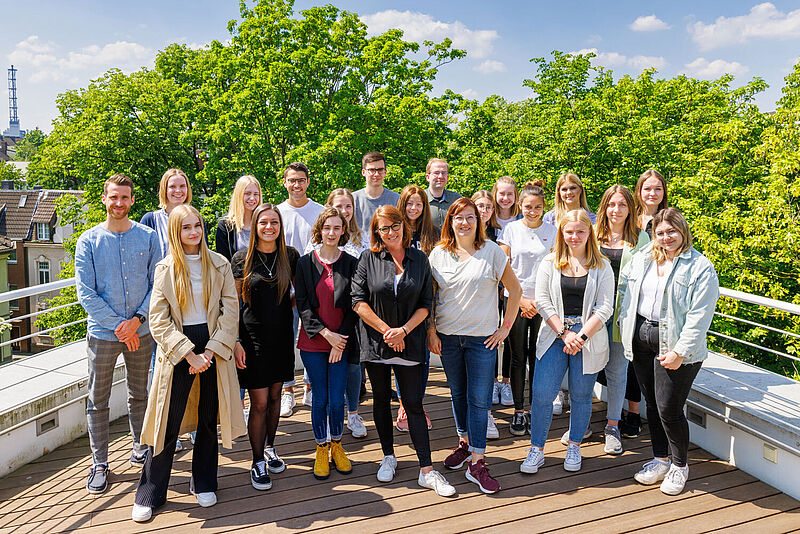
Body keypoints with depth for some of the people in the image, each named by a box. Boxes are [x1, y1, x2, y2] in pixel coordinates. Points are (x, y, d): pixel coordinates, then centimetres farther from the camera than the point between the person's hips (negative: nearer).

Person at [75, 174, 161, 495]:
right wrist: (118, 325, -12)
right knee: (98, 401, 6)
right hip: (102, 333, -1)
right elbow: (86, 292, -6)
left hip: (141, 332, 1)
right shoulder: (89, 241, -2)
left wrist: (137, 319, -14)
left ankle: (140, 448, 33)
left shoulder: (148, 237, 1)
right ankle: (99, 463, 19)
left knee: (140, 395, 15)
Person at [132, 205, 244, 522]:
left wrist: (210, 351, -11)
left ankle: (203, 484, 30)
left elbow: (230, 311, -1)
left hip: (213, 347, 2)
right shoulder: (165, 269, -1)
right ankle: (149, 495, 18)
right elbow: (159, 320, -6)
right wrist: (189, 354, -15)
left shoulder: (220, 265, 2)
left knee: (209, 419, 11)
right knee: (168, 423, 1)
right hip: (177, 350, -1)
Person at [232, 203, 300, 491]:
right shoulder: (241, 259, -5)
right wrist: (236, 341, -8)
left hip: (281, 337, 3)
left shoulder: (290, 256, 1)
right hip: (252, 338, -3)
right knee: (259, 403, -1)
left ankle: (269, 448, 35)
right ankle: (258, 463, 14)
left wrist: (291, 302, 0)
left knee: (275, 396, 15)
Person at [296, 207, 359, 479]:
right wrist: (326, 333, -11)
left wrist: (340, 340, -8)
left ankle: (336, 445, 26)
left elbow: (353, 306, 0)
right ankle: (321, 449, 25)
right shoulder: (305, 263, 2)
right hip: (313, 343, 0)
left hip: (341, 342, 0)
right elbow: (302, 304, -2)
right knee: (319, 398, 7)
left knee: (337, 399, 3)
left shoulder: (352, 264, 2)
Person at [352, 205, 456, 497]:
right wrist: (387, 331, -11)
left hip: (409, 343, 0)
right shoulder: (369, 259, 0)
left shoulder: (420, 260, 3)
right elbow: (358, 300, -6)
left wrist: (404, 330, -13)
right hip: (376, 342, 1)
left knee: (414, 404, 0)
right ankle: (388, 457, 29)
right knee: (381, 400, 12)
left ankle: (427, 471, 5)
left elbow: (426, 304, 2)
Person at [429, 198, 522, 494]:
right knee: (458, 393, 15)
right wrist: (431, 330, 0)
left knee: (479, 399, -2)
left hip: (482, 337, -2)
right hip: (447, 336, 3)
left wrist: (505, 327, -3)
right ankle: (464, 443, 35)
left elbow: (514, 289, 0)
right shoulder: (439, 254, 3)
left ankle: (477, 464, 5)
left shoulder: (491, 251, -4)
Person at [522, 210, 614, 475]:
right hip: (555, 334, 0)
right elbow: (542, 301, 0)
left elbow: (605, 307, -2)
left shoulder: (601, 266, 4)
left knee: (581, 395, 8)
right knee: (542, 394, -5)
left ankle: (574, 447, 28)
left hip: (589, 336, 0)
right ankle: (537, 450, 10)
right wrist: (565, 333, -9)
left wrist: (581, 336, -12)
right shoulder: (550, 263, 6)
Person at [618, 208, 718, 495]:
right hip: (640, 339, 5)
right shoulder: (641, 258, 9)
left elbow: (699, 317, -12)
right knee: (652, 404, 14)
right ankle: (660, 459, 31)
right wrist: (626, 325, 10)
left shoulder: (700, 268, -8)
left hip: (674, 345, -5)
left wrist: (679, 352, -17)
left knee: (669, 409, -4)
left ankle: (680, 465, 20)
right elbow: (624, 287, 20)